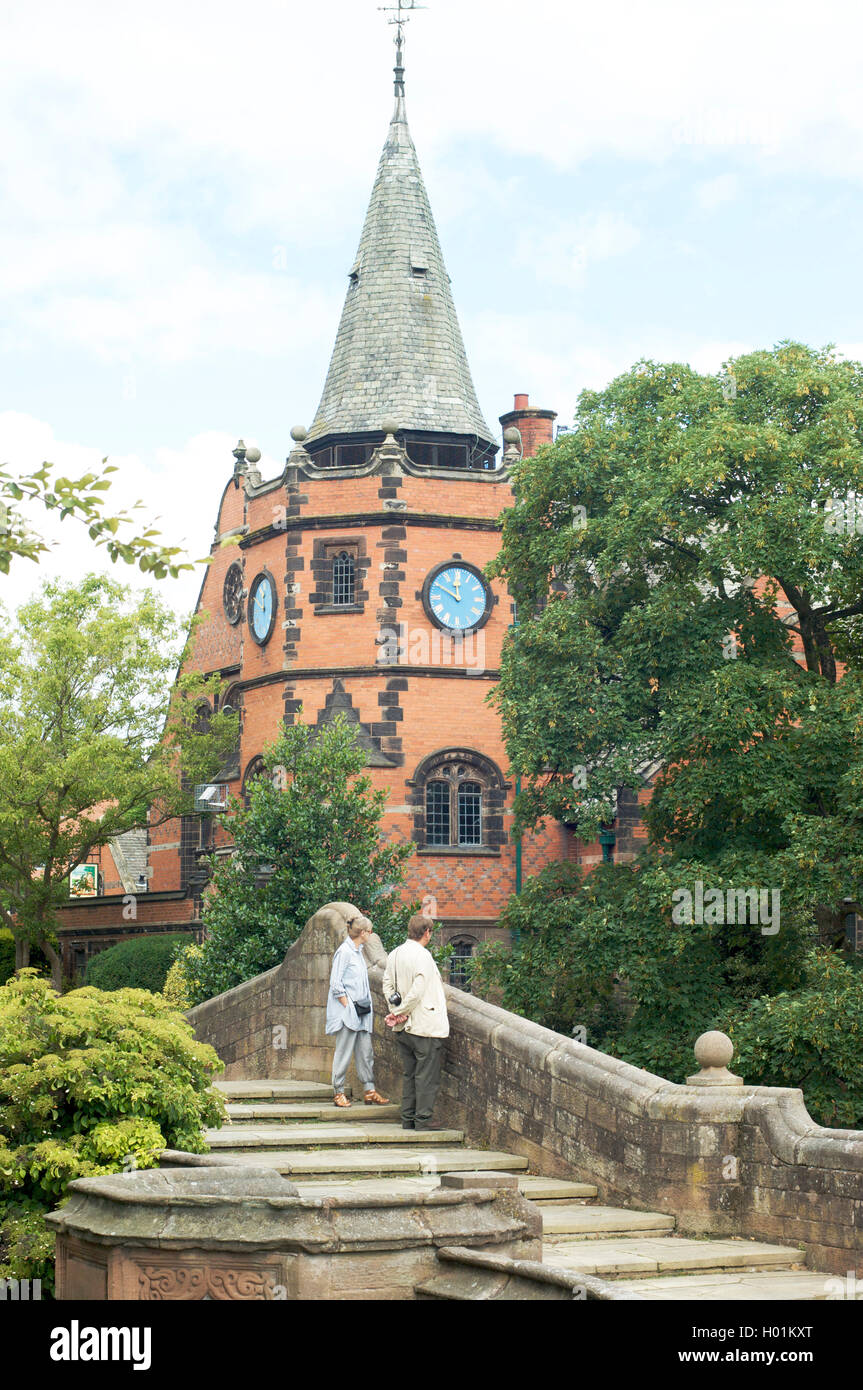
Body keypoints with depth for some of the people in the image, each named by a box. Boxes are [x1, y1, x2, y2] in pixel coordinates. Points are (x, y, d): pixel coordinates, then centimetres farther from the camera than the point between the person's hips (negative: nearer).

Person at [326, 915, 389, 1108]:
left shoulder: (358, 951, 15)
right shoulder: (344, 952, -12)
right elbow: (336, 984, -15)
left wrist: (367, 1007, 13)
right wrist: (348, 1006, -15)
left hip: (361, 1012, 9)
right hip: (347, 1012, -9)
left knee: (366, 1052, 7)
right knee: (344, 1052, -3)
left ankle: (369, 1092, 11)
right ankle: (338, 1092, 4)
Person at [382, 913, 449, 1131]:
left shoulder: (394, 954, 8)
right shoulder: (422, 956, -17)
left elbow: (388, 985, 10)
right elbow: (417, 991, -21)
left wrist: (396, 1011, 5)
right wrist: (400, 1013, -9)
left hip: (403, 1029, 8)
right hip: (425, 1026, -8)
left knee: (409, 1074, 14)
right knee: (427, 1074, -1)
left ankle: (407, 1119, 17)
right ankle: (422, 1119, -1)